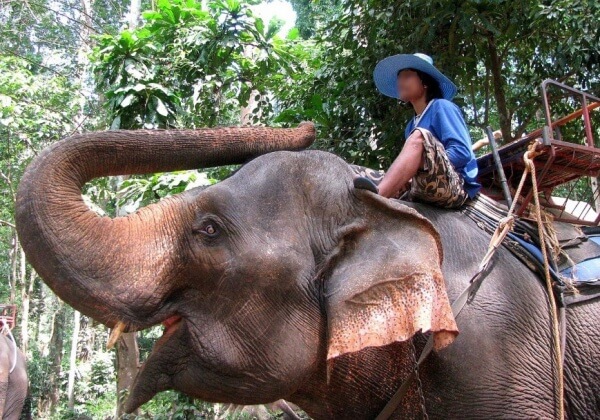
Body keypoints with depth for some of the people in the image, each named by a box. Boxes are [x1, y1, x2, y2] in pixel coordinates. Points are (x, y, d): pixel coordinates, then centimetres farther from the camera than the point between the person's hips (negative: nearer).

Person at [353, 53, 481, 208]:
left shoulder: (441, 107, 4)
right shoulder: (412, 125, 24)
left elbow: (462, 152, -9)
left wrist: (426, 167, -14)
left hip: (455, 187, -7)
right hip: (420, 190, 7)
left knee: (419, 137, -32)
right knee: (353, 174, -5)